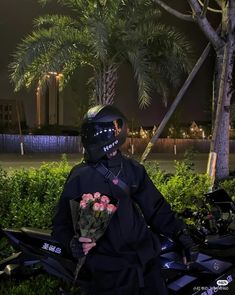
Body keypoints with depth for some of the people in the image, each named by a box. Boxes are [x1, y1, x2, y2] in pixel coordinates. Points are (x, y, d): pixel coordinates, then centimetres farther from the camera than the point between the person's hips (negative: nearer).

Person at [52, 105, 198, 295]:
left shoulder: (133, 169, 4)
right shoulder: (80, 177, -9)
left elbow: (155, 207, 11)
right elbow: (63, 221, -7)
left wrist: (180, 233, 5)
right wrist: (73, 242, -26)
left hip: (146, 257, 4)